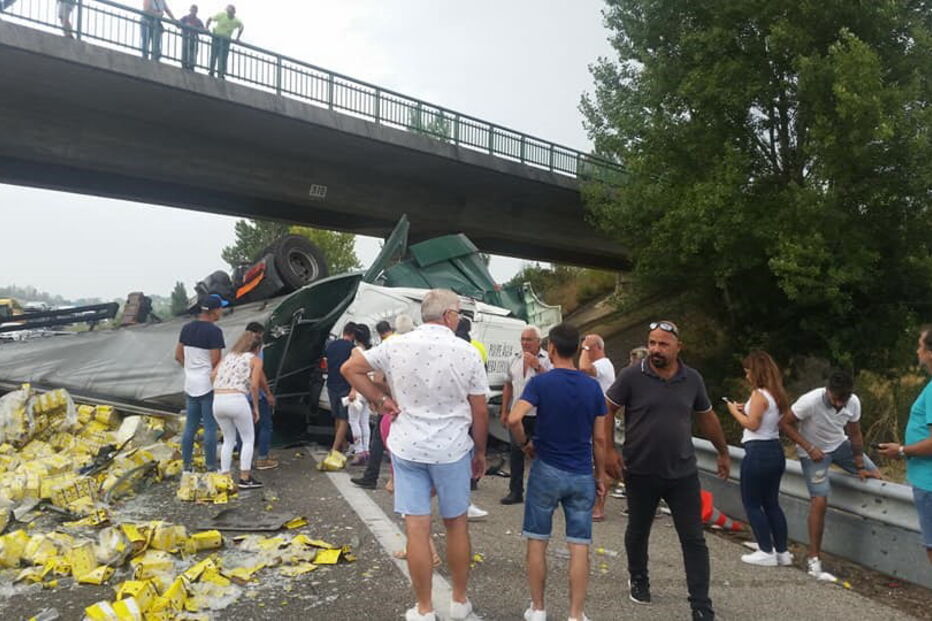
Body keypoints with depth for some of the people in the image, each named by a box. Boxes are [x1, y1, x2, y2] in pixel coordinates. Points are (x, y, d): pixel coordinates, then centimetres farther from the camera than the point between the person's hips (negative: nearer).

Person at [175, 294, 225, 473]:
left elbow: (178, 355, 12)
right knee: (210, 428, 0)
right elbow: (216, 362, -17)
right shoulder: (214, 331, -16)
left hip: (190, 384, 7)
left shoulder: (187, 328, 7)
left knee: (190, 427, 14)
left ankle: (186, 465, 21)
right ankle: (211, 467, 4)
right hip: (208, 385, -7)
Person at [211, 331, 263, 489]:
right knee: (248, 439, 12)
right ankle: (245, 478, 11)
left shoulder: (227, 357, 22)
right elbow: (254, 385, -5)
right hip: (237, 400, -5)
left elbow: (213, 376, 9)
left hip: (218, 400, 5)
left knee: (228, 440, 21)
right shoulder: (255, 360, 7)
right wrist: (256, 407, 3)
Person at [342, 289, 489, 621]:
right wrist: (480, 452, 10)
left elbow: (350, 368, 6)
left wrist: (381, 400, 6)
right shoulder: (467, 352, -8)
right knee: (456, 524, 16)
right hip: (452, 450, -1)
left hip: (406, 448, 1)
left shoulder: (395, 345, -3)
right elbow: (480, 412, -3)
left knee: (416, 528, 7)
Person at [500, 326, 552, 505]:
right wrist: (504, 411, 13)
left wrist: (537, 366, -23)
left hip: (539, 416, -5)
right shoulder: (516, 360, 11)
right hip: (517, 415, 5)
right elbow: (508, 386, 16)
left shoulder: (548, 360, -5)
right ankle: (515, 492, 18)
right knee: (516, 452, 8)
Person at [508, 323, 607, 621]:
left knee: (537, 541, 12)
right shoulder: (593, 387, 1)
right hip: (582, 475, 2)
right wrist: (600, 476, 14)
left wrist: (525, 443, -4)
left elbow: (514, 419, -23)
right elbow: (599, 439, 4)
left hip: (547, 470, -2)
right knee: (579, 547, 7)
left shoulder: (540, 382, -9)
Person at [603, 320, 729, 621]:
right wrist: (609, 450, -13)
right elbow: (607, 411, -5)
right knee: (638, 531, 17)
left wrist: (723, 453, 20)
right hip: (640, 472, -1)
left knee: (694, 540, 3)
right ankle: (638, 579, 43)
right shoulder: (631, 376, -12)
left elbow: (706, 417, 13)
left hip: (683, 473, 2)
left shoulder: (693, 379, -1)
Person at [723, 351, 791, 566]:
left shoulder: (759, 394, -16)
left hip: (758, 452, -9)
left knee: (752, 503, 3)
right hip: (776, 451, 9)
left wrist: (735, 411, -3)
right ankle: (782, 552, 21)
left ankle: (767, 552, 6)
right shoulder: (777, 394, 10)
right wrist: (745, 410, 10)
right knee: (771, 503, 16)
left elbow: (752, 424, -18)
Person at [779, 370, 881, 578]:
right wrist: (809, 448, -29)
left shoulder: (854, 403, -18)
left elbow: (855, 434, -6)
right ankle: (813, 557, -3)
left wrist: (860, 466, -3)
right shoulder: (810, 401, -34)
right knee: (819, 501, -13)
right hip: (814, 452, -6)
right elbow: (785, 423, -25)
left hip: (840, 444, 6)